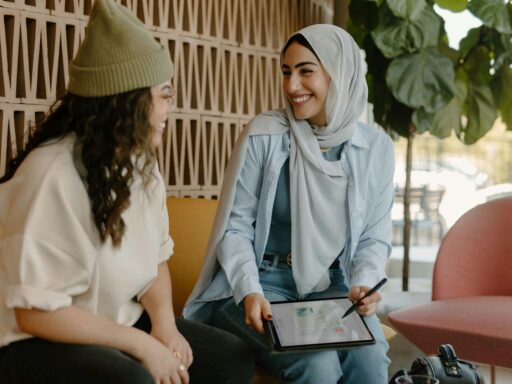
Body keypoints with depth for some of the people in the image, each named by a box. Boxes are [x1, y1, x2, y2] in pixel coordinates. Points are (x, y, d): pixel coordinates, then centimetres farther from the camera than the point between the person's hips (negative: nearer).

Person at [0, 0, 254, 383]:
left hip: (119, 325, 8)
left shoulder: (140, 162, 3)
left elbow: (155, 256, 8)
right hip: (38, 343, -8)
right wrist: (143, 345, -22)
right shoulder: (55, 174, -25)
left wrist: (164, 322, -12)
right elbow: (37, 311, -26)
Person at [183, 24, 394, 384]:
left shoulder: (376, 147, 0)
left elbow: (375, 237, 7)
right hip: (262, 283, -2)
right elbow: (235, 227, -6)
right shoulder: (263, 135, -8)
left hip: (332, 287, 3)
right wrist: (249, 291, -21)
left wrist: (363, 283, -13)